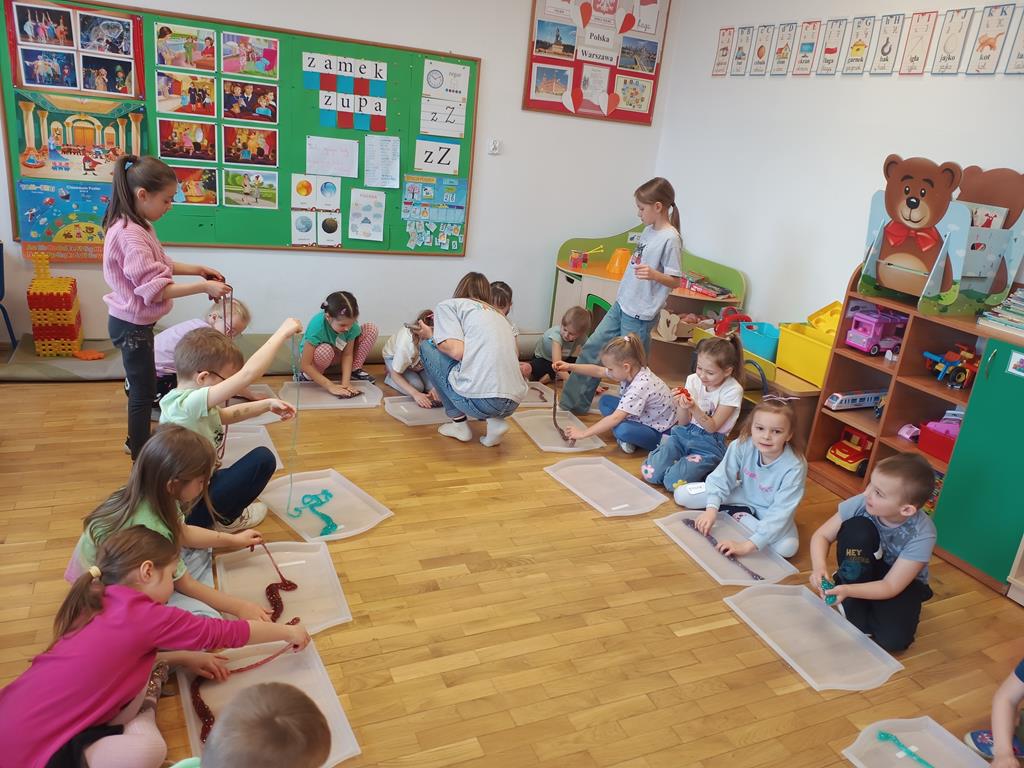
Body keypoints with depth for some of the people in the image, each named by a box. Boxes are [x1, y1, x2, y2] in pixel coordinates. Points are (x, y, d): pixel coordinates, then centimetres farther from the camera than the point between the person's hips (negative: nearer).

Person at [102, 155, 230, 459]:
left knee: (144, 385, 24)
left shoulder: (136, 227, 5)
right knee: (143, 392, 2)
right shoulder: (131, 235, -27)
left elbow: (161, 265, 15)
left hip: (135, 322, 10)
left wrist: (199, 269, 4)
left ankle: (138, 442, 42)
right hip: (132, 326, -10)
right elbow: (154, 290, -30)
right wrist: (203, 286, -28)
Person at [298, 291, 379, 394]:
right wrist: (330, 386, -37)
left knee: (371, 329, -16)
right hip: (315, 355, -4)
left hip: (338, 352, 4)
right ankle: (308, 376, -11)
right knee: (325, 350, -42)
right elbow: (305, 365, -33)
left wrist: (346, 382, -29)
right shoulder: (317, 326, -37)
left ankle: (355, 370, -3)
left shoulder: (350, 323, -26)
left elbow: (347, 354, -16)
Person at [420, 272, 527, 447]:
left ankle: (459, 423, 14)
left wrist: (432, 338, 17)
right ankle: (495, 421, 12)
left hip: (479, 399, -6)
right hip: (513, 403, 6)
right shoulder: (498, 314, 29)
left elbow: (457, 351, -6)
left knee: (426, 347, 17)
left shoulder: (448, 305, 11)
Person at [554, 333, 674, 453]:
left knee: (622, 430, -37)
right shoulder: (631, 371, -9)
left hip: (659, 434, -9)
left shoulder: (640, 386, -34)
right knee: (605, 401, 4)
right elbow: (598, 371, 3)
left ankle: (626, 439, -4)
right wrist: (570, 366, -5)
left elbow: (615, 418, -35)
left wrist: (583, 433, -30)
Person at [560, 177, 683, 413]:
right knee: (592, 348, 11)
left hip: (640, 314, -9)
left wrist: (653, 274, -33)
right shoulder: (648, 230, 8)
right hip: (621, 305, 9)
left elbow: (675, 281, -14)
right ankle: (574, 402, 20)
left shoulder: (670, 239, -16)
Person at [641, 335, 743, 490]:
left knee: (674, 482, -24)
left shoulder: (732, 390, -14)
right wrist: (681, 407, -22)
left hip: (709, 443, -4)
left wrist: (694, 408, -29)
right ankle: (682, 462, 11)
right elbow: (683, 422, 1)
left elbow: (712, 427, -13)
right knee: (650, 473, -15)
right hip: (684, 433, 4)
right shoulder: (693, 380, -2)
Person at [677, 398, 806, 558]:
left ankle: (740, 516, -9)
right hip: (742, 493, 2)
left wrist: (747, 545, -44)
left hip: (769, 511, -2)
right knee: (681, 495, -7)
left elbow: (780, 513, -37)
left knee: (788, 547, -33)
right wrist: (711, 510, -35)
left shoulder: (795, 468, -35)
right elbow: (722, 478, -18)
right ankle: (741, 510, -2)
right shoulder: (741, 445, -28)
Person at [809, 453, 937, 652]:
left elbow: (890, 587, -29)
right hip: (866, 571, 2)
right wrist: (819, 566, -37)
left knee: (893, 639, -29)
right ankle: (853, 605, -13)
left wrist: (848, 590, -44)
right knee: (857, 527, -31)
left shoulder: (922, 535, -32)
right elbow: (822, 535, -17)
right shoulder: (862, 503, -27)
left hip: (903, 582, -2)